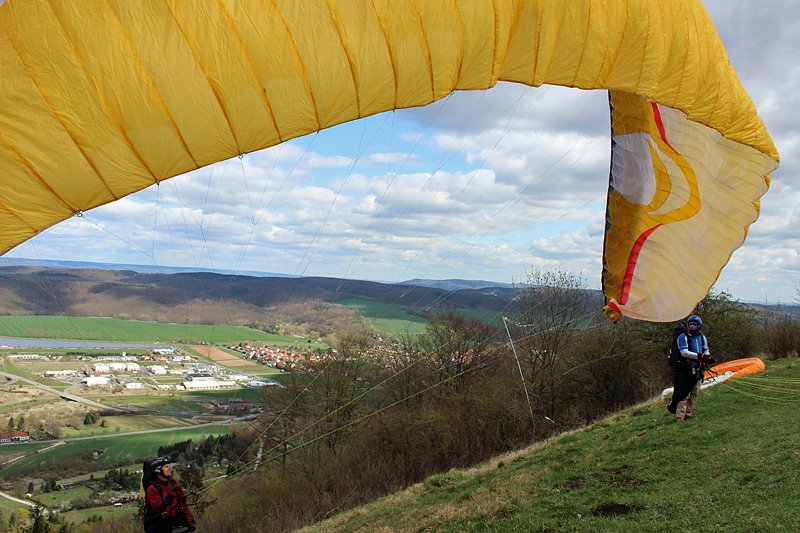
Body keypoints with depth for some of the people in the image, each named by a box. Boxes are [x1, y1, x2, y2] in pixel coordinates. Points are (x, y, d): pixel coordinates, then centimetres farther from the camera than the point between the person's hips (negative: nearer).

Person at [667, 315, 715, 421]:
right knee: (684, 393, -10)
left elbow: (706, 351, 15)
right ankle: (680, 415, -9)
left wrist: (708, 358, -9)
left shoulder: (702, 338, 14)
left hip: (698, 369, 6)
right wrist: (699, 356, -26)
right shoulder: (683, 337, -6)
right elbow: (684, 352, -17)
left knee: (694, 393, 7)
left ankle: (687, 413, 16)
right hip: (685, 369, -6)